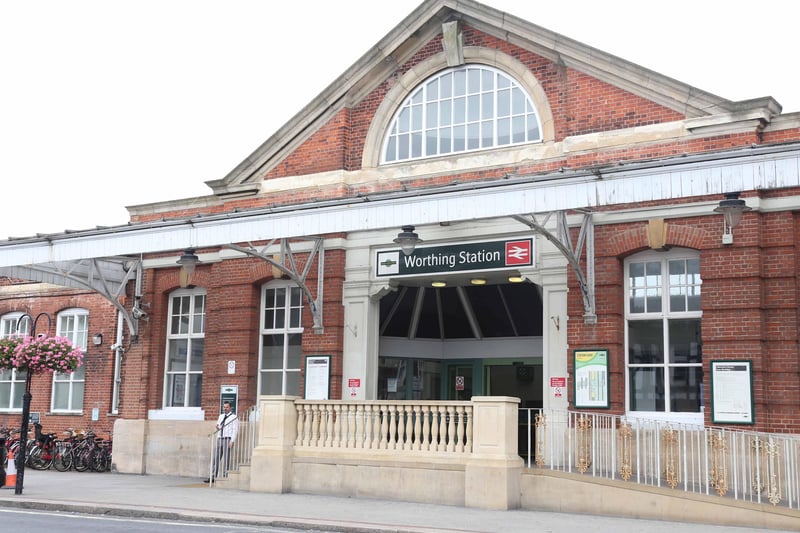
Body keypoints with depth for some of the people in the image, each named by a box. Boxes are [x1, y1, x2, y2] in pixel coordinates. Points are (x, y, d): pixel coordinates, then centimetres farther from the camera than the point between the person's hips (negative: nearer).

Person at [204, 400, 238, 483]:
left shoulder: (234, 417, -2)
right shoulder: (220, 416, 17)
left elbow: (235, 430, -8)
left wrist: (232, 441, -17)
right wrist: (218, 428, -2)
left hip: (228, 439, -6)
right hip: (219, 439, 6)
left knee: (226, 459, -5)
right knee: (216, 458, 2)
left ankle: (225, 477, -2)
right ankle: (213, 477, 3)